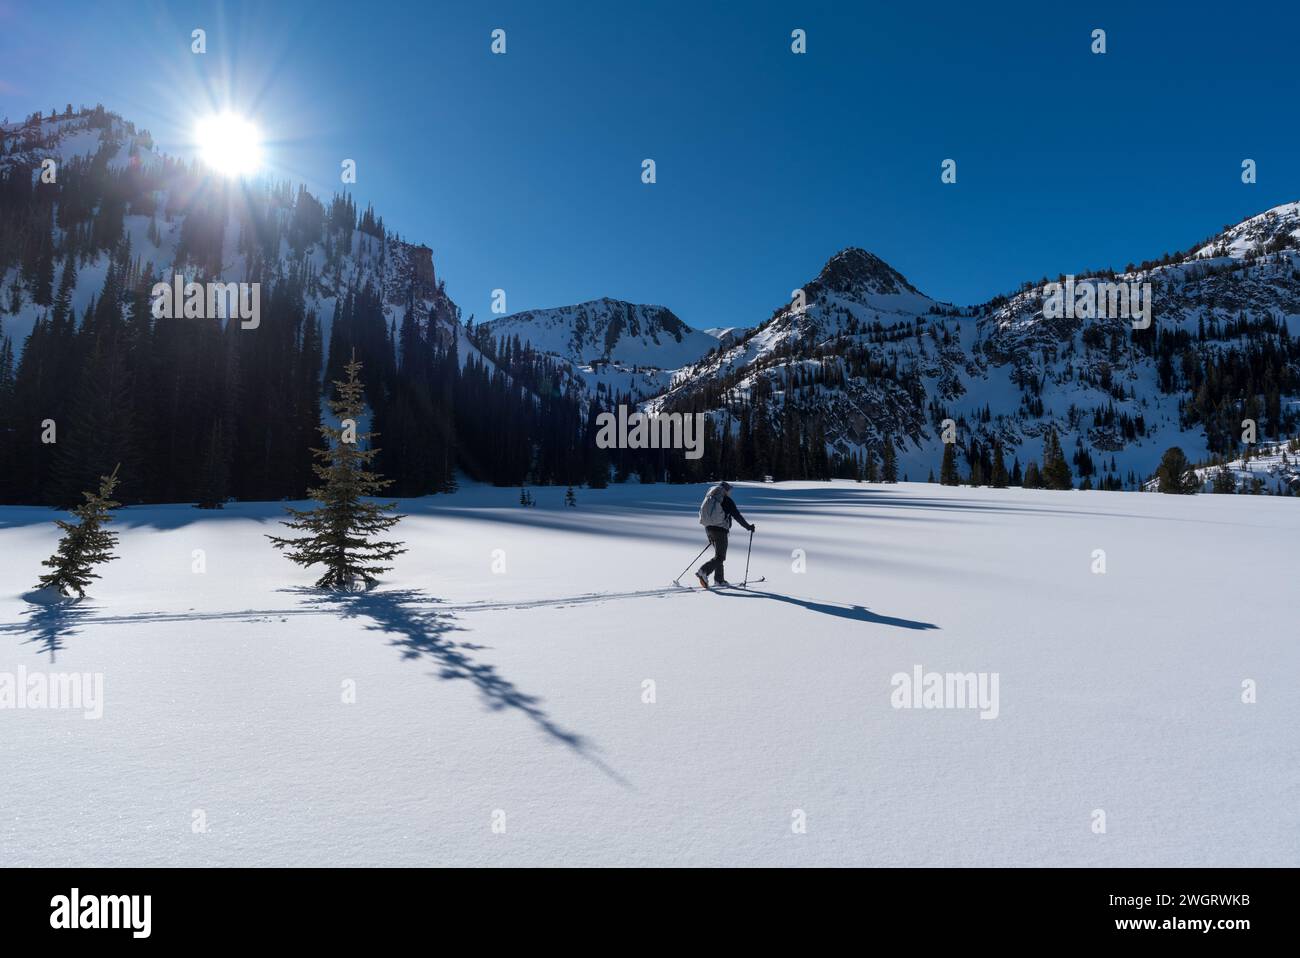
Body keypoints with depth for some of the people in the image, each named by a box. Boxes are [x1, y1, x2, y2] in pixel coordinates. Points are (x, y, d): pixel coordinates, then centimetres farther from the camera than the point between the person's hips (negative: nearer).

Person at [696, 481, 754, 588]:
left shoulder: (709, 499, 12)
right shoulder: (726, 500, -8)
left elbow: (702, 513, 18)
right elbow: (737, 516, -9)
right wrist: (748, 527, 2)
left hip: (708, 528, 7)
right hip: (720, 530, -7)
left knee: (719, 554, 19)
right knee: (720, 557, -4)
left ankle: (719, 579, 20)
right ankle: (703, 572, -22)